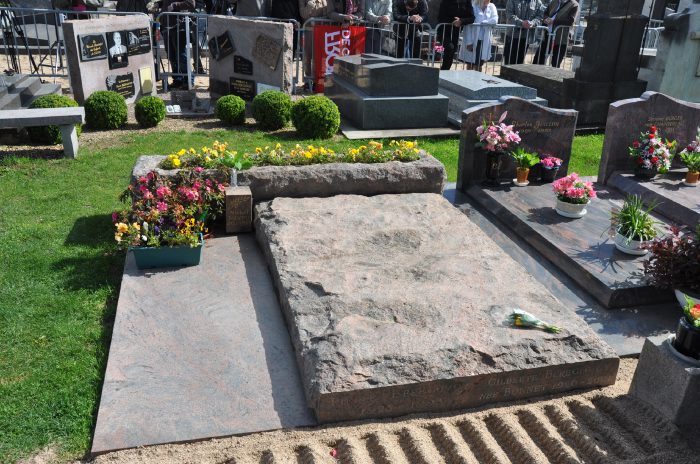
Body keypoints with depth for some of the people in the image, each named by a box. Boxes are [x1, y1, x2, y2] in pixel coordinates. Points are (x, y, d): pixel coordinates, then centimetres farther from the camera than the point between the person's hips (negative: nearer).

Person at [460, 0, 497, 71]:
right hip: (473, 40, -4)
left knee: (479, 65, 10)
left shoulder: (491, 7, 5)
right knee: (470, 65, 3)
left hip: (484, 41, 4)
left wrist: (481, 23, -18)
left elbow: (495, 20, -9)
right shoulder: (473, 7, -9)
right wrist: (468, 42, -17)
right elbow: (468, 26, -12)